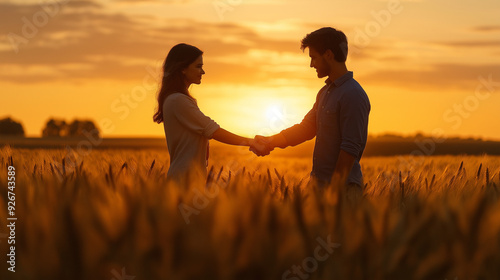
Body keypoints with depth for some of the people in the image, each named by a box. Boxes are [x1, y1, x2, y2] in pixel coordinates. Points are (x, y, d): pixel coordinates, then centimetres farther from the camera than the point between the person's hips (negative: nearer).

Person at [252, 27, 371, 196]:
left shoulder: (353, 95, -15)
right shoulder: (325, 92, 16)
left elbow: (350, 148, -20)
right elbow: (306, 128, 21)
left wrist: (335, 189, -22)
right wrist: (271, 142, 10)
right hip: (320, 182, 9)